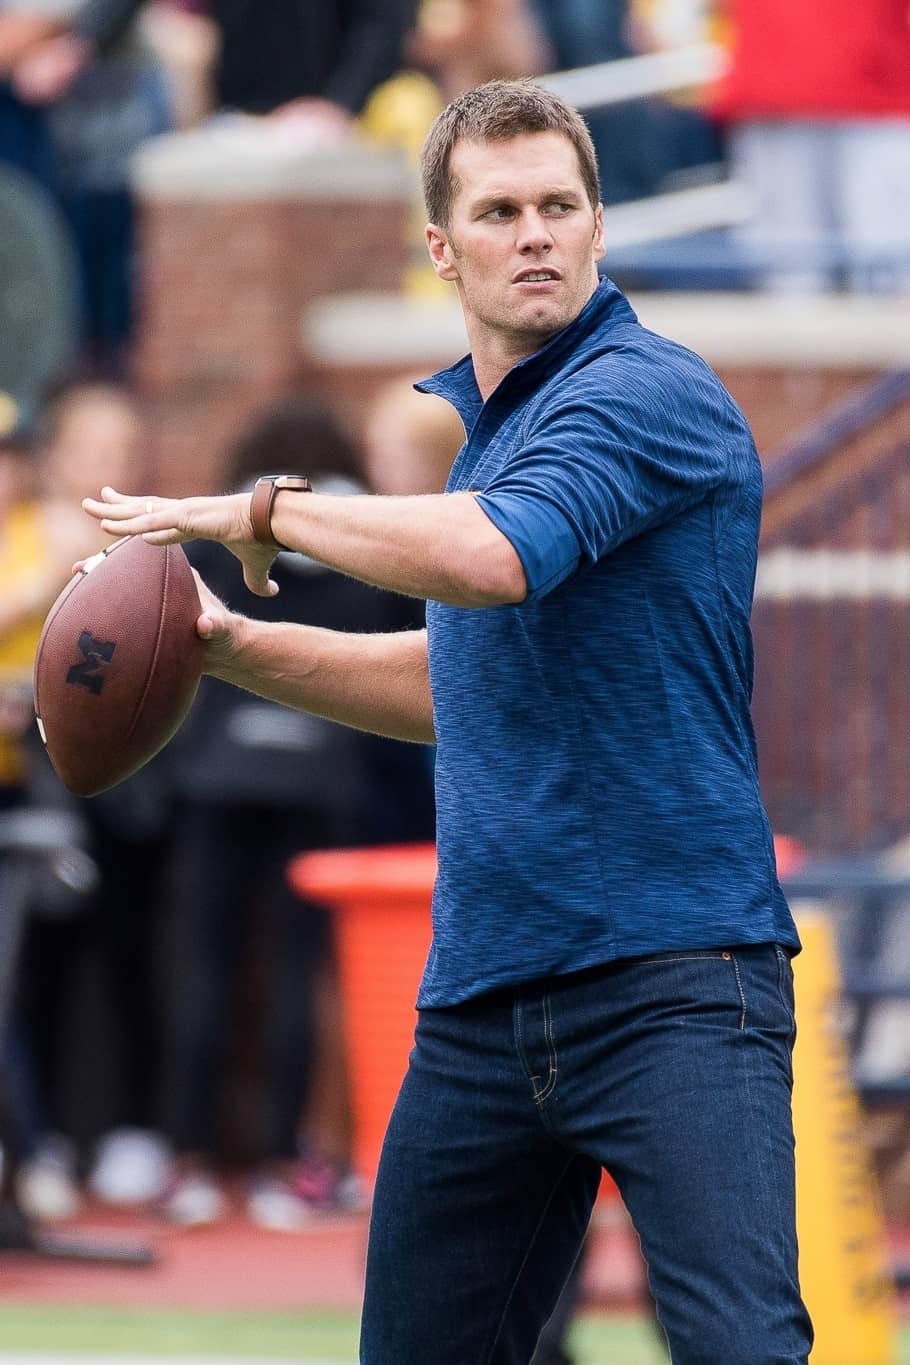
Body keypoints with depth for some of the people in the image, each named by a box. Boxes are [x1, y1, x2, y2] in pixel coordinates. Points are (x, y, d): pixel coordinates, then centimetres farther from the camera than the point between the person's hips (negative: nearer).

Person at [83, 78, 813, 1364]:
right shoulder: (489, 425, 19)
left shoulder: (647, 392, -10)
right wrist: (231, 642, 24)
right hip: (481, 996, 9)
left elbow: (491, 559, -28)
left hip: (672, 977, -8)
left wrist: (269, 510, -13)